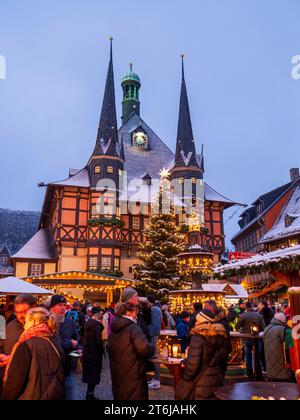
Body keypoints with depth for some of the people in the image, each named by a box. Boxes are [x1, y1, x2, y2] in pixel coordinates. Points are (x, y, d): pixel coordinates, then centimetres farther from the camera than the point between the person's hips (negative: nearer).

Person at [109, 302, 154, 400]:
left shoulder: (114, 329, 9)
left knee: (120, 396, 19)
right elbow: (144, 348, -28)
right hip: (133, 376, -8)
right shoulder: (133, 327, -16)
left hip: (117, 375, 8)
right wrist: (152, 347, -8)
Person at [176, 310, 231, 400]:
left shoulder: (198, 337, -20)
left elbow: (192, 363, -23)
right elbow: (224, 356, 13)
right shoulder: (221, 336, 2)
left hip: (200, 384, -6)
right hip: (216, 382, 6)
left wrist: (185, 378, -8)